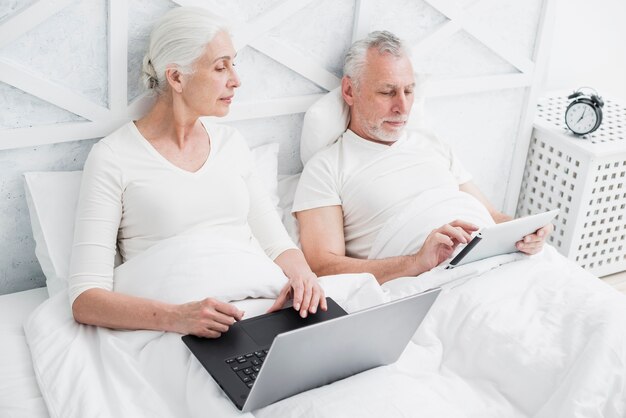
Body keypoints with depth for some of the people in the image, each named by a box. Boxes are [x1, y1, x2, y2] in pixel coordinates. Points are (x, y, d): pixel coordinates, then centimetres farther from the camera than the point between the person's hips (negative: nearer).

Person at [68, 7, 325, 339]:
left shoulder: (230, 143, 15)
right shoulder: (112, 158, -3)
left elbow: (277, 243, 13)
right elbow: (84, 300, -9)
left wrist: (299, 273, -11)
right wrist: (175, 317, -27)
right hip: (196, 336, -5)